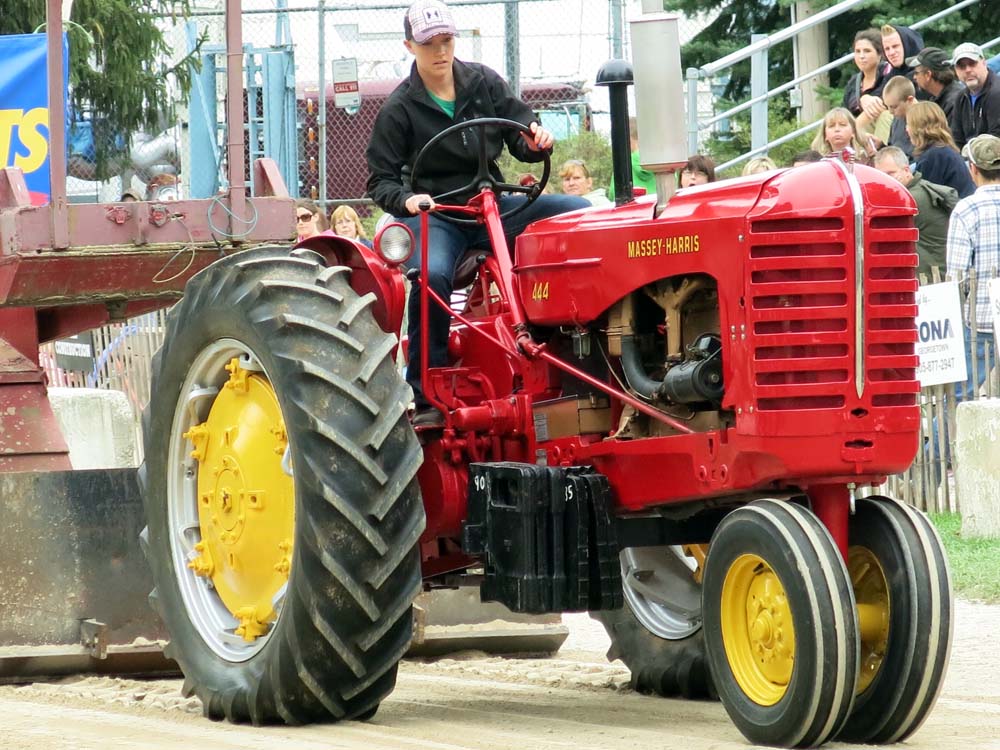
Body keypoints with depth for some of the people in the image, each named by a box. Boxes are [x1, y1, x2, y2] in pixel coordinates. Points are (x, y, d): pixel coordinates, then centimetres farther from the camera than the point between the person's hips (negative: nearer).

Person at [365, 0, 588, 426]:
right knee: (432, 274, -37)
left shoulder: (485, 83, 7)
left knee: (580, 213, -17)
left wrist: (535, 142, -17)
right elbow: (380, 181, -1)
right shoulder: (398, 110, -2)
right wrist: (406, 200, -23)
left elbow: (521, 138, 8)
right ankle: (425, 398, -29)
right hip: (433, 214, -4)